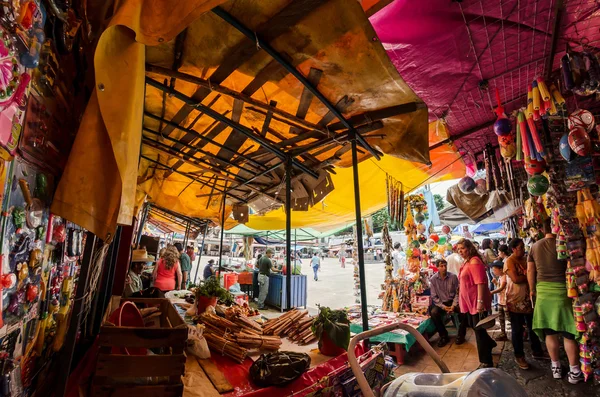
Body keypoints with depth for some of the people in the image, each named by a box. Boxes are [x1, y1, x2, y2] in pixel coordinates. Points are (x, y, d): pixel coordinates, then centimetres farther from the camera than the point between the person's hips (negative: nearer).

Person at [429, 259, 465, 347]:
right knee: (433, 313, -29)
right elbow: (434, 297, -5)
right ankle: (443, 336, -6)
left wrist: (454, 305, -16)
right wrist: (443, 307, -16)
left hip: (452, 301, 1)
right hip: (441, 303, 0)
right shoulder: (433, 279, -9)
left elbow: (457, 292, -4)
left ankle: (461, 335, -3)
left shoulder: (453, 276, -7)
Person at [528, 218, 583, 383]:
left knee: (550, 332, 11)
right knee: (568, 332, 5)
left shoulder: (534, 247, 5)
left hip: (543, 291, 3)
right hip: (561, 290, -3)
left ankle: (556, 366, 22)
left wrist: (532, 290, 18)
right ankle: (574, 371, 14)